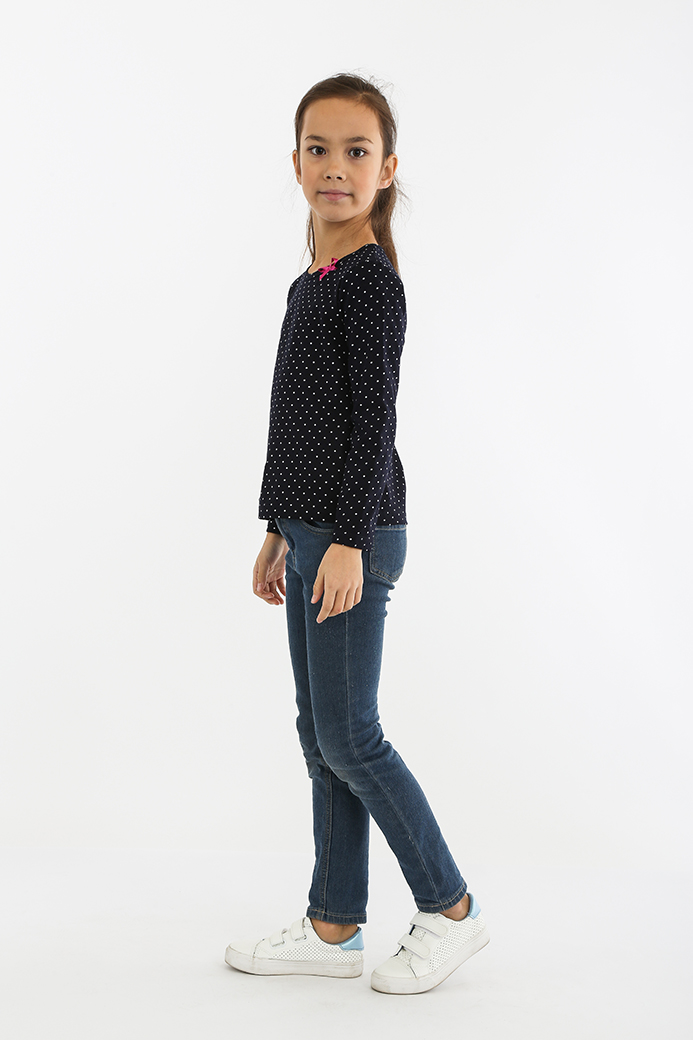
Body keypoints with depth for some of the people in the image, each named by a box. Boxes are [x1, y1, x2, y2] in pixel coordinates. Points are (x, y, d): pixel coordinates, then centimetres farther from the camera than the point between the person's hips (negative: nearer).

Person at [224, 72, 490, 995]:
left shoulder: (370, 276, -10)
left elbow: (374, 419, -16)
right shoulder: (311, 285, 15)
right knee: (320, 737, 11)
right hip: (311, 533, 9)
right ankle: (334, 929, 21)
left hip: (355, 535, -9)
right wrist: (278, 531, 21)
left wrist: (348, 539, -19)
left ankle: (450, 909, 13)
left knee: (348, 736, -4)